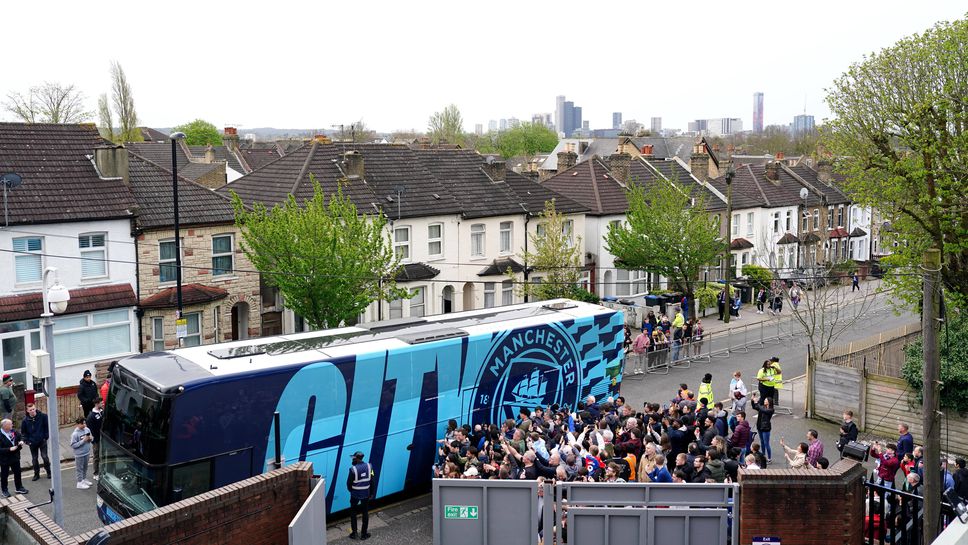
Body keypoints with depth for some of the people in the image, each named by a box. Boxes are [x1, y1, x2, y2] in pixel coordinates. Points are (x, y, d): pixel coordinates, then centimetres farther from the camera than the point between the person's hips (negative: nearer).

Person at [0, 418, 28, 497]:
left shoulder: (13, 431, -5)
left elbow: (20, 437, 11)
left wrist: (22, 441, -10)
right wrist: (9, 449, -30)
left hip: (15, 457, 6)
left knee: (17, 473, 17)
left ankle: (19, 488, 32)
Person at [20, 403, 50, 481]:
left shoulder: (42, 416, -10)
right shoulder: (25, 421, -5)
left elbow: (47, 426, -1)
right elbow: (23, 432, 7)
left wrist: (46, 436, -5)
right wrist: (27, 441, -1)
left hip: (42, 441, -2)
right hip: (32, 443, 2)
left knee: (44, 457, -6)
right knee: (34, 459, 9)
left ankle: (48, 472, 13)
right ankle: (36, 474, 23)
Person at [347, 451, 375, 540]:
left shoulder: (353, 469, -22)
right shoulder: (369, 466, -9)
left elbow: (349, 483, -10)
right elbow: (372, 481, -2)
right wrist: (371, 493, 10)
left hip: (355, 494, -3)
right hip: (366, 494, 3)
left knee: (353, 513, 16)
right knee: (365, 513, 15)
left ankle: (354, 533, 19)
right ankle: (364, 534, 20)